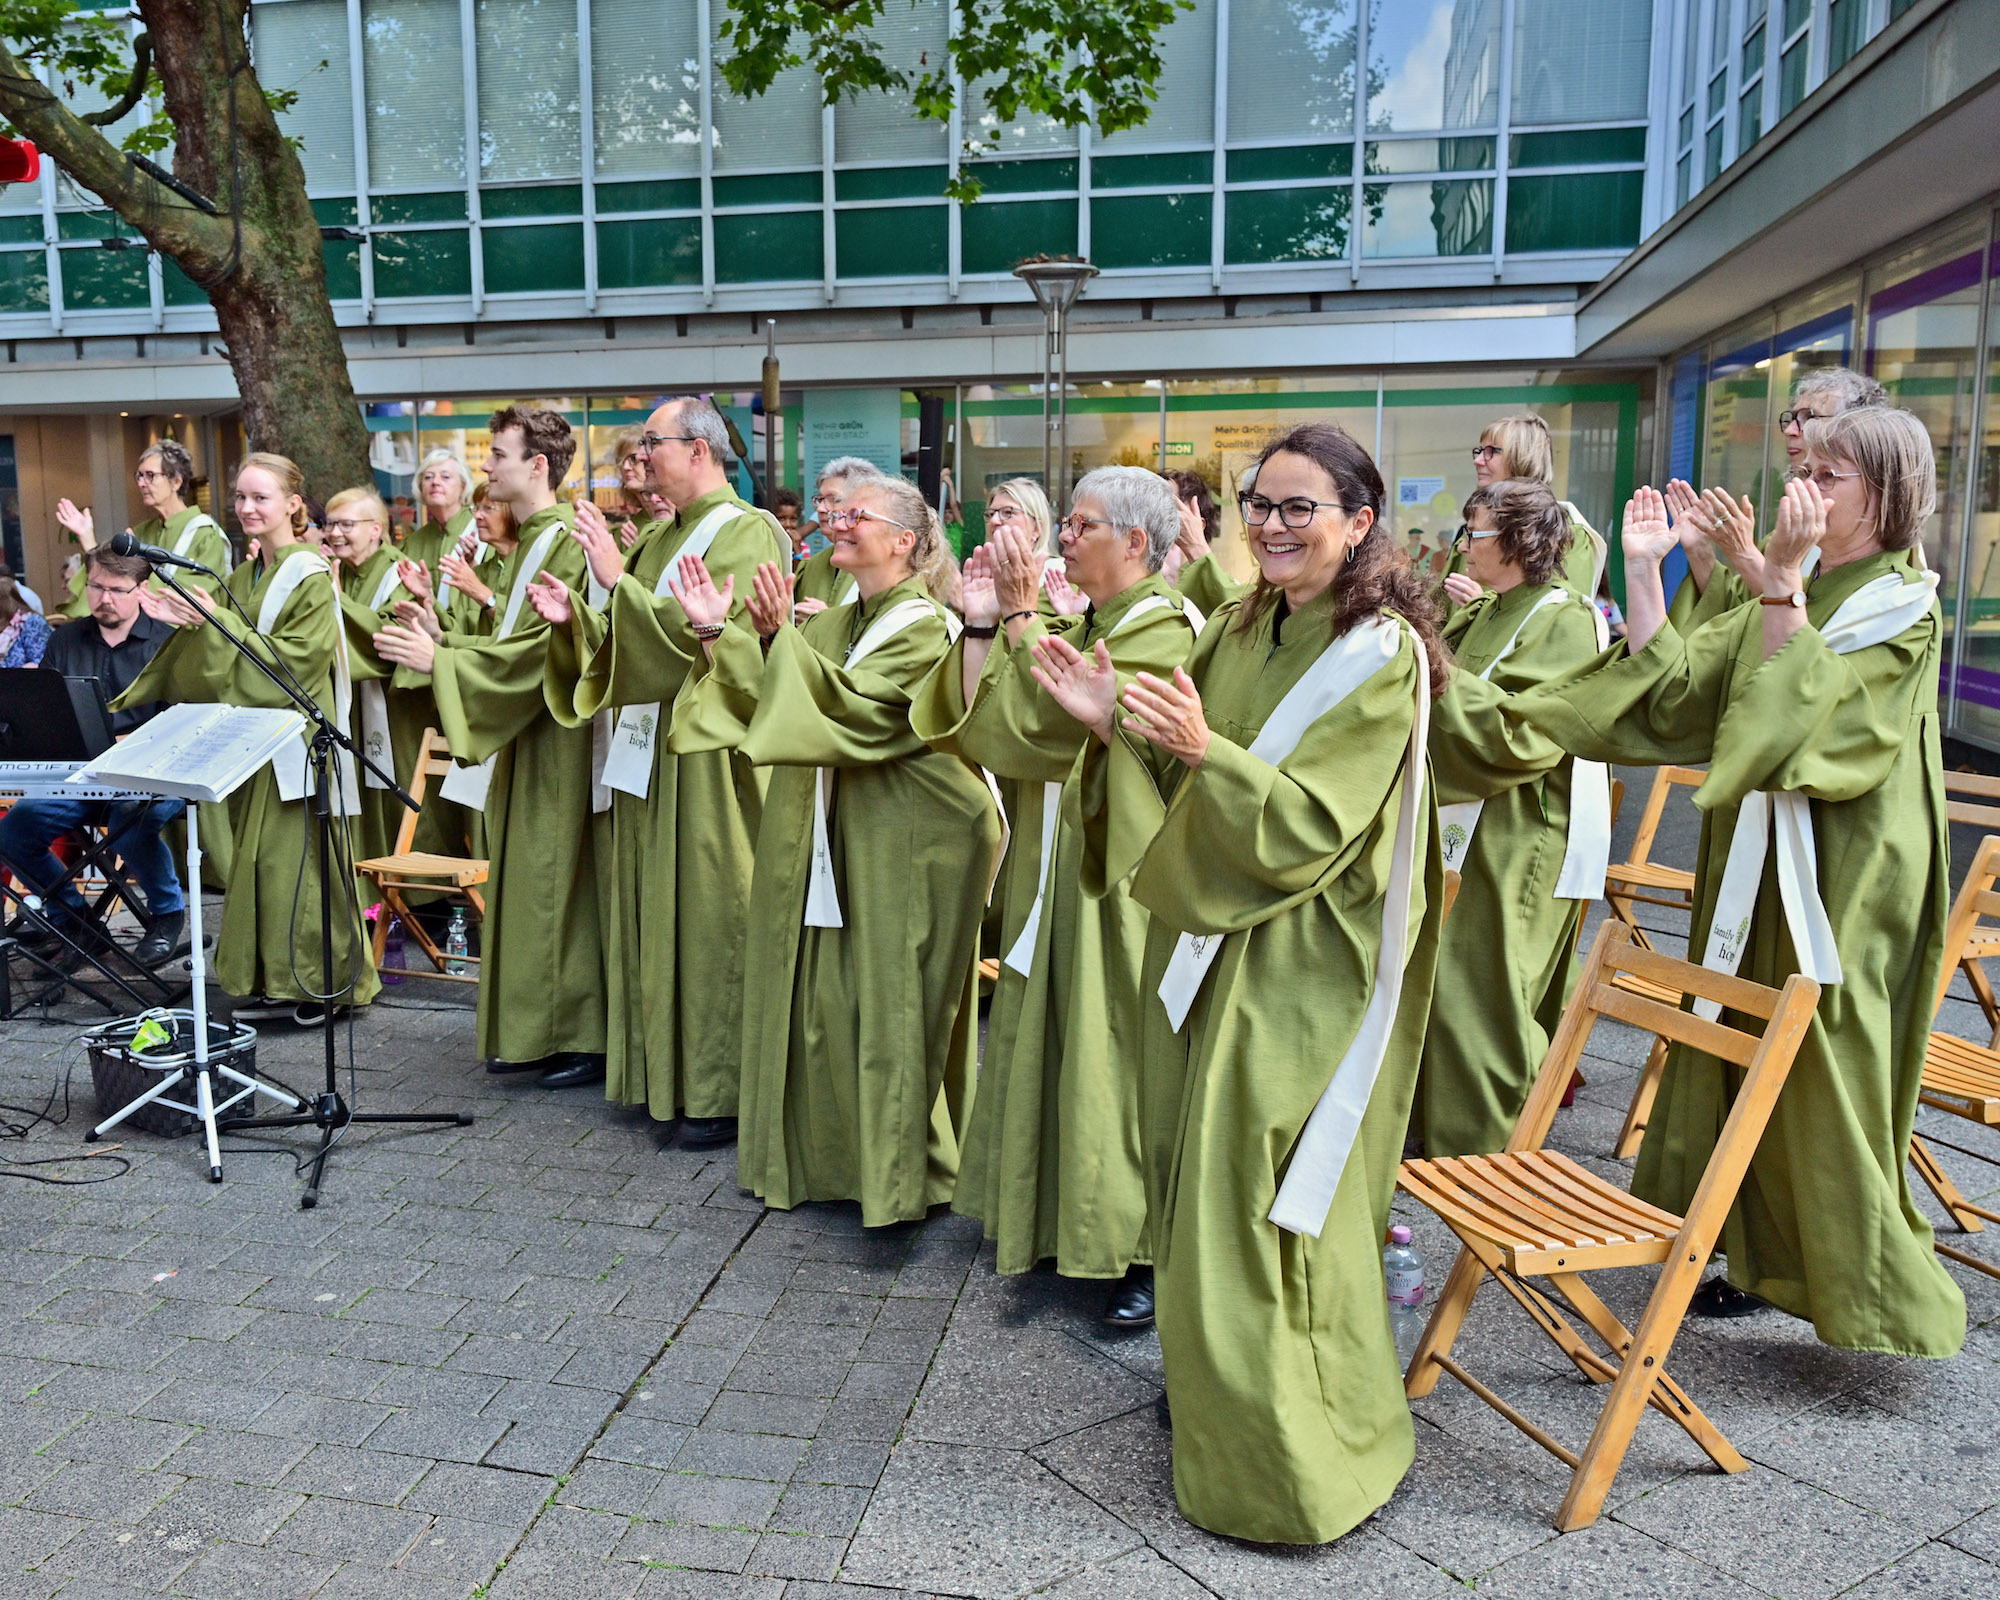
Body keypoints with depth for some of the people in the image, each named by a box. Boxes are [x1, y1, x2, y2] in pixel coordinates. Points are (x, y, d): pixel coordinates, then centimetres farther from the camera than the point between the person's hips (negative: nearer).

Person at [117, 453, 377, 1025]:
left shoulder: (312, 577, -10)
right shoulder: (243, 578, 13)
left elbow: (294, 660, -18)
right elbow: (228, 657, 16)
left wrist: (217, 622, -18)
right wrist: (189, 624, -1)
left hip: (298, 738, -7)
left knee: (298, 858, -4)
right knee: (260, 859, 9)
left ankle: (323, 982, 8)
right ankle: (274, 983, 17)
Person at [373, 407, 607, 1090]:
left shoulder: (567, 542, -15)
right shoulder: (526, 541, 17)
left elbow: (539, 649, -22)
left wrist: (439, 660, -20)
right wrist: (442, 636, 6)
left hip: (555, 743, -10)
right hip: (519, 738, 10)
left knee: (555, 883, -5)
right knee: (521, 882, 13)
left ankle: (583, 1037, 5)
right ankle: (529, 1033, 22)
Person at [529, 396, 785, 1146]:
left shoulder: (746, 533, -9)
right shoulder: (659, 536, 16)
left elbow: (704, 633, -21)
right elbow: (623, 642, 18)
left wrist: (618, 579, -18)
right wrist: (574, 618, 0)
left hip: (708, 754, -8)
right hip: (647, 746, 8)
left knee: (710, 914, -3)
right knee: (655, 908, 12)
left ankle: (722, 1090, 7)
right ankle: (665, 1070, 24)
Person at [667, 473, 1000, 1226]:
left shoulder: (925, 626, -12)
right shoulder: (832, 625, 13)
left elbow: (855, 707, -24)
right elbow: (769, 702, 7)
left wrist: (777, 638, -27)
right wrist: (719, 635, -3)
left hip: (902, 842, -8)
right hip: (828, 836, 8)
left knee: (888, 1001, -1)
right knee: (822, 997, 12)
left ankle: (901, 1173, 14)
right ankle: (822, 1151, 28)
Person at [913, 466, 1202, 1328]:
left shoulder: (1165, 626, -12)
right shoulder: (1071, 626, 12)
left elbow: (1063, 718, -25)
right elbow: (978, 723, 4)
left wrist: (1020, 612, -22)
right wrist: (981, 621, -4)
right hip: (1053, 861, 8)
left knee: (1119, 1051, -1)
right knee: (1052, 1038, 15)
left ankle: (1148, 1250, 13)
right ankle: (1055, 1218, 30)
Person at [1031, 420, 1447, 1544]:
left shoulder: (1382, 655, -14)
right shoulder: (1240, 630, 8)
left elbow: (1313, 825, -21)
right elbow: (1187, 783, 10)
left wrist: (1201, 750, -32)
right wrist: (1116, 726, -6)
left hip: (1303, 963, -7)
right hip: (1215, 931, 8)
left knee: (1262, 1201, -1)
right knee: (1199, 1172, 17)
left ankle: (1296, 1463, 18)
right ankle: (1216, 1382, 39)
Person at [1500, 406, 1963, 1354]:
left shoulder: (1904, 609, -8)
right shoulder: (1790, 598, 13)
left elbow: (1800, 711, -23)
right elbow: (1671, 686, 3)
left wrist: (1781, 580, -26)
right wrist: (1643, 569, -4)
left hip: (1839, 879, -7)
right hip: (1754, 859, 7)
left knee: (1822, 1065, -2)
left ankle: (1869, 1291, 13)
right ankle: (1763, 1256, 26)